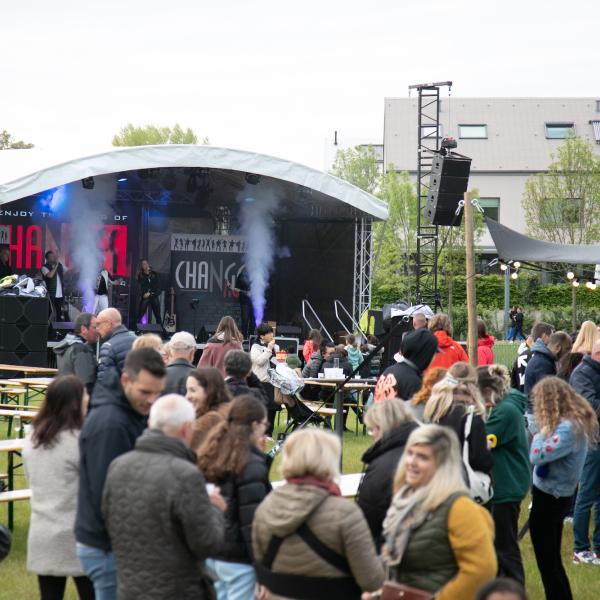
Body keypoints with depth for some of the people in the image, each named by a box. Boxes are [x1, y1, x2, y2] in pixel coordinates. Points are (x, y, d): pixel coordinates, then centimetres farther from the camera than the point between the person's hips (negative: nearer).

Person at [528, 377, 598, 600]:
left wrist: (541, 433, -14)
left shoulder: (568, 428, -26)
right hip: (555, 495, 10)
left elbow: (537, 456, -28)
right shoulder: (576, 421, 4)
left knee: (546, 560, 2)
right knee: (552, 558, 20)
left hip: (549, 497, -10)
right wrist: (545, 432, -9)